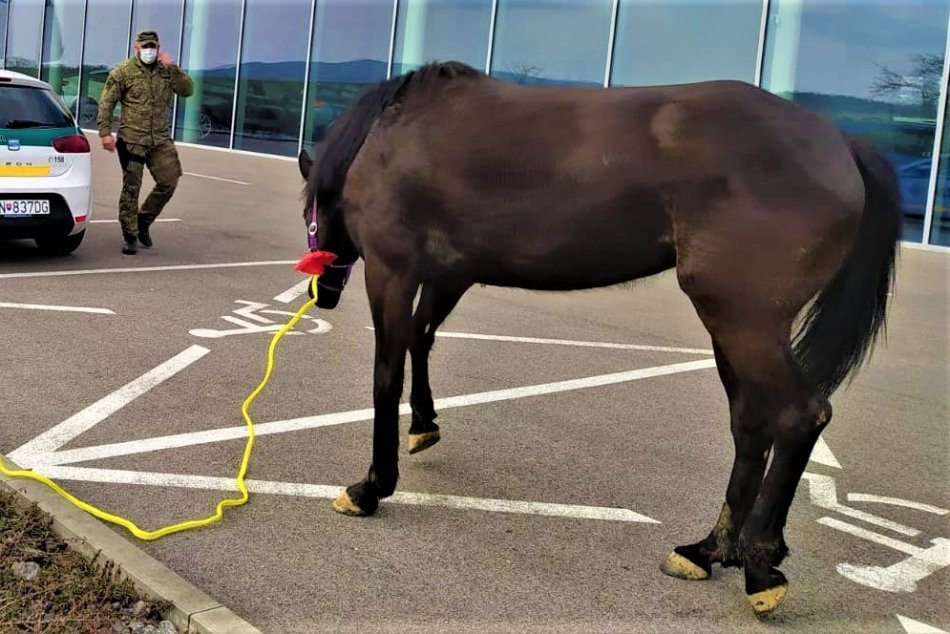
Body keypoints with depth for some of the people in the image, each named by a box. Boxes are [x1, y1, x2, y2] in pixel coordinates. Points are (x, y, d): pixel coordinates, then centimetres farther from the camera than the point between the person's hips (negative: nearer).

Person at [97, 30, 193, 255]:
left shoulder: (167, 71, 10)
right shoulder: (123, 72, -1)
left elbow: (187, 90, -2)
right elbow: (106, 103, -2)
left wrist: (172, 67, -12)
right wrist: (105, 133, -10)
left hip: (161, 141, 4)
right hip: (132, 140, -3)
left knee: (169, 182, -1)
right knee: (131, 188, -1)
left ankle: (144, 220, 21)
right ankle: (129, 236, 8)